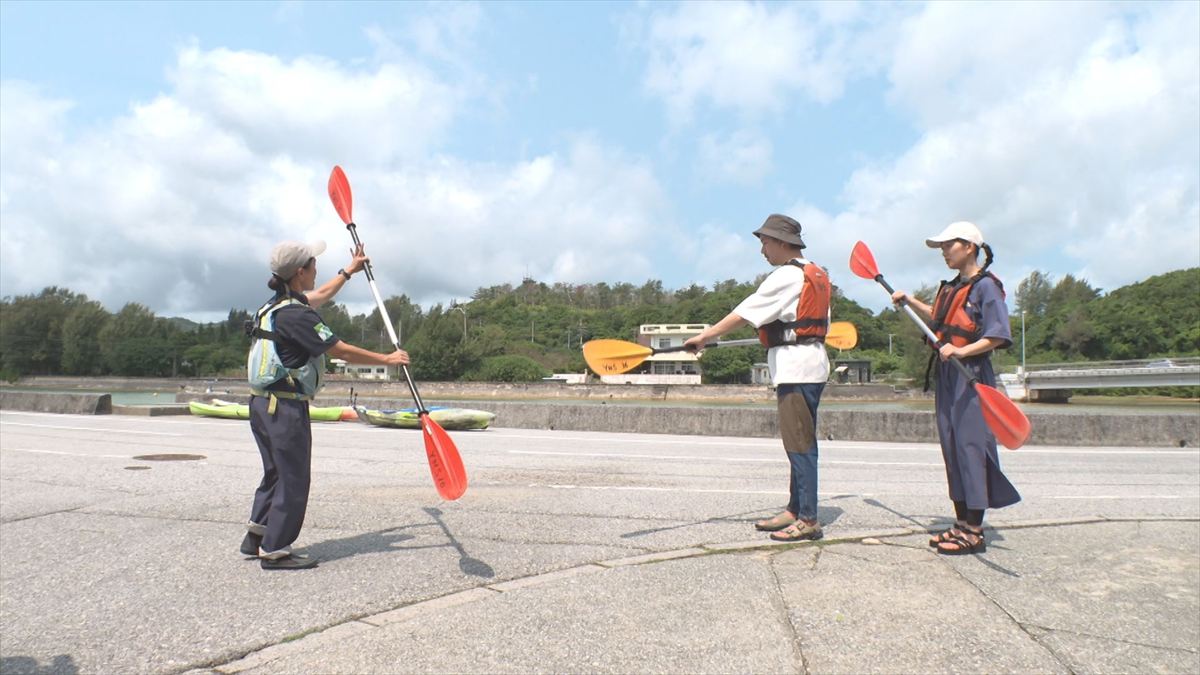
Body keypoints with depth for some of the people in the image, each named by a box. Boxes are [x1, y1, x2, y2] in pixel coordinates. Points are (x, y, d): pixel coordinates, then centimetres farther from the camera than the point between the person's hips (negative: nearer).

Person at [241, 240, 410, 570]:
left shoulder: (277, 305, 11)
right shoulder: (295, 314, -20)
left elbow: (321, 295, 30)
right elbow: (341, 351, -18)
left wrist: (350, 269, 40)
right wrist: (388, 359, -8)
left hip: (262, 404, 10)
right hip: (286, 408, -10)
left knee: (275, 474, 21)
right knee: (293, 480, 1)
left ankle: (256, 537, 31)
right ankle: (274, 551, 10)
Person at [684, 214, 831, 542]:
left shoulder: (786, 277, -13)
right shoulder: (817, 275, 16)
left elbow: (743, 314, -17)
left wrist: (704, 336, -15)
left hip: (795, 367, -10)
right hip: (812, 364, 10)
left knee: (800, 444, -6)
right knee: (801, 443, 13)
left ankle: (808, 520, 0)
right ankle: (795, 510, 20)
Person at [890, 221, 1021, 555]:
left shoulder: (986, 286, -9)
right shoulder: (951, 287, 15)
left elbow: (997, 336, -16)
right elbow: (937, 319, 32)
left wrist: (961, 351, -29)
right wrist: (909, 300, 23)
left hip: (971, 376, -9)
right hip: (947, 376, 9)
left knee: (970, 446, -7)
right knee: (952, 448, 10)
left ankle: (974, 532, 1)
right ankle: (962, 523, 20)